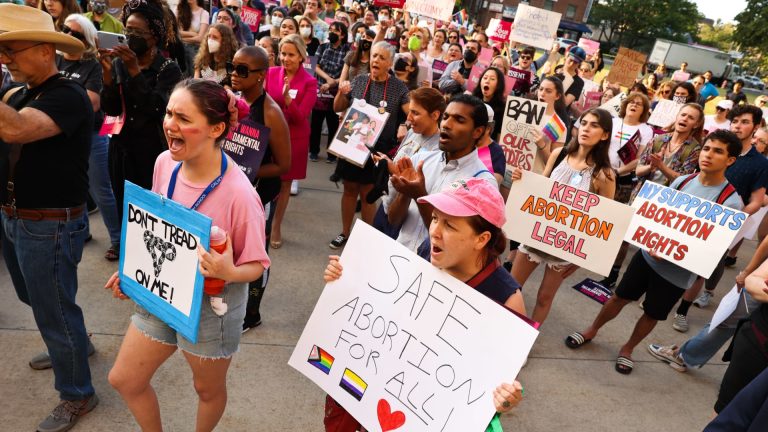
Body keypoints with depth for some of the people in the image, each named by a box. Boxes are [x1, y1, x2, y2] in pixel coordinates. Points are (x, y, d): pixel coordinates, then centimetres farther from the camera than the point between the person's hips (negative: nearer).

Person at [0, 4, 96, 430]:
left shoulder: (67, 95, -21)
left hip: (49, 226, -9)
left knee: (53, 312, 3)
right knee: (35, 298, 26)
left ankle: (77, 396, 22)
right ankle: (73, 341, 51)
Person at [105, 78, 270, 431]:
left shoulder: (238, 193, -30)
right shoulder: (165, 163, -10)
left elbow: (256, 264, -19)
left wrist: (228, 272, -38)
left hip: (212, 307, -6)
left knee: (208, 389, 19)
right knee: (123, 380, 20)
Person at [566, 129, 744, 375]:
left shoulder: (730, 201, -15)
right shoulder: (681, 181, -2)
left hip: (678, 271, -2)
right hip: (647, 254, 3)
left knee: (652, 315, 16)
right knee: (620, 297, 14)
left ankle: (627, 349, 40)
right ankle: (592, 331, 36)